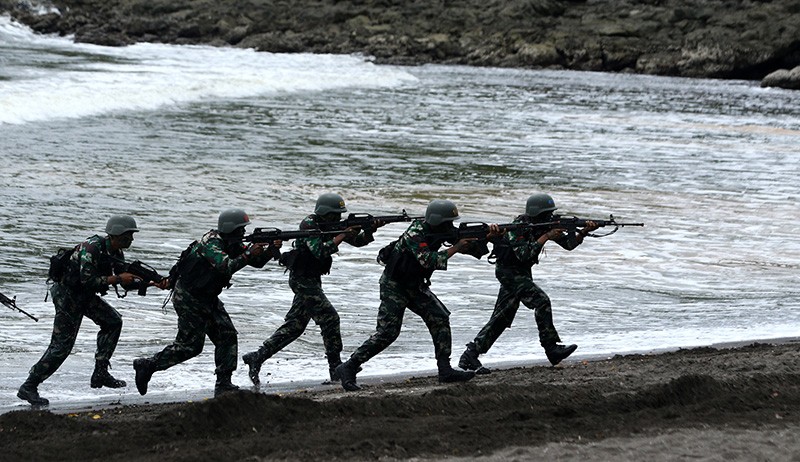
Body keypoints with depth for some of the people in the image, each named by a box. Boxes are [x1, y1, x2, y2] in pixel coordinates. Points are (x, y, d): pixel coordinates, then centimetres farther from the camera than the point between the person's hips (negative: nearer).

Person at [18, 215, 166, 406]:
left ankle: (100, 374, 9)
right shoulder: (92, 247, -25)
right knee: (61, 345, -11)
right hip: (67, 294, -9)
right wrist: (117, 278, -26)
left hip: (84, 296, 9)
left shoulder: (116, 253, 4)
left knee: (113, 322, 4)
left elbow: (126, 281, 10)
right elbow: (87, 280, -30)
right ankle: (29, 387, -5)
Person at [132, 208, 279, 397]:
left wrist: (272, 250, -13)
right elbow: (226, 267, -38)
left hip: (206, 298, 9)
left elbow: (257, 261, 4)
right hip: (188, 298, -9)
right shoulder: (212, 243, -23)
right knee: (190, 344, -7)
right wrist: (248, 255, -35)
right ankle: (147, 366, 5)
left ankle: (223, 385, 2)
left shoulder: (233, 244, 4)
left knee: (227, 336, -1)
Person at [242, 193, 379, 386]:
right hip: (302, 280, -9)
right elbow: (320, 251, -29)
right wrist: (342, 236, -25)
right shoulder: (309, 225, -17)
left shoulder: (331, 225, 8)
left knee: (295, 325, 10)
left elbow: (358, 241, 7)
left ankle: (256, 358, 12)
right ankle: (336, 369, -7)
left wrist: (370, 230, -13)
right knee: (329, 318, -11)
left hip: (311, 281, 9)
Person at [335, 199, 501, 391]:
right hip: (394, 285, -8)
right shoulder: (415, 234, -25)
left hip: (414, 286, 8)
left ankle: (445, 370, -1)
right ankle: (348, 368, -9)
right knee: (387, 332, -14)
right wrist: (455, 248, -28)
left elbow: (468, 244, 4)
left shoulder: (439, 230, -1)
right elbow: (429, 261, -36)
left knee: (440, 318, -4)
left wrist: (489, 236, -13)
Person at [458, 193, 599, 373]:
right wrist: (546, 237, -31)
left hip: (521, 273, 9)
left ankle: (470, 355, 8)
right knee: (541, 301, -20)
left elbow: (569, 243, 0)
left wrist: (585, 231, -17)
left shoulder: (546, 225, 1)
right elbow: (523, 254, -31)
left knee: (501, 318, 7)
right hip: (508, 272, -9)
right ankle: (552, 349, -17)